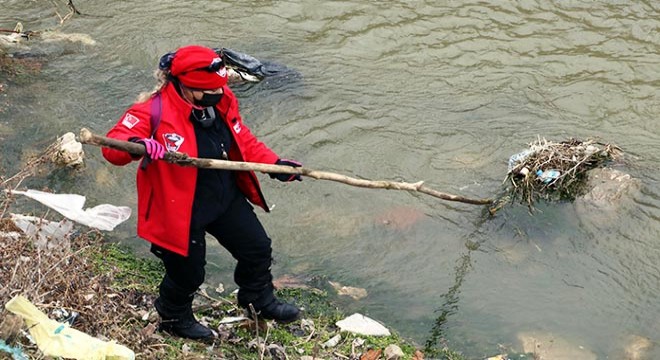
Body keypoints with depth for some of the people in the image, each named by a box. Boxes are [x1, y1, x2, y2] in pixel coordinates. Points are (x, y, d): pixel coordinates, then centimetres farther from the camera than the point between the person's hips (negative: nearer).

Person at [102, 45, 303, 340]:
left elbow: (243, 141, 8)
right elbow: (112, 146, -30)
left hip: (226, 198, 7)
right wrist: (135, 145, -53)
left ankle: (260, 299, 50)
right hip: (180, 210, -6)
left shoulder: (221, 101, -6)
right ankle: (173, 317, 48)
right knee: (187, 272, 13)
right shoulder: (154, 111, -26)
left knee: (258, 249, 19)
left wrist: (275, 164, -3)